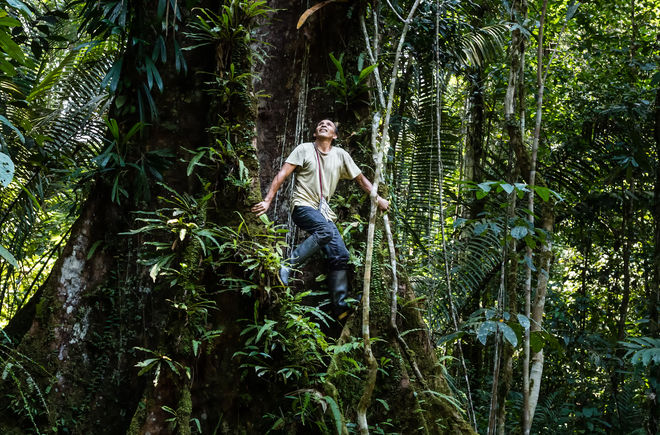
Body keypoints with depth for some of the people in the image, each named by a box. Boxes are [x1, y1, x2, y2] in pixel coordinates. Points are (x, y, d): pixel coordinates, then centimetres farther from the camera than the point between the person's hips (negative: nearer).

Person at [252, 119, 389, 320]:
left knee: (340, 255, -9)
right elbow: (283, 174, -3)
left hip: (324, 212, 5)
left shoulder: (340, 155, 13)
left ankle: (340, 306, -7)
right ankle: (288, 266, -30)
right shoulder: (304, 149, 3)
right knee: (327, 231, -36)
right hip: (303, 206, -5)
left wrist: (378, 199, 20)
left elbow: (360, 179, 23)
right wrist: (267, 201, -12)